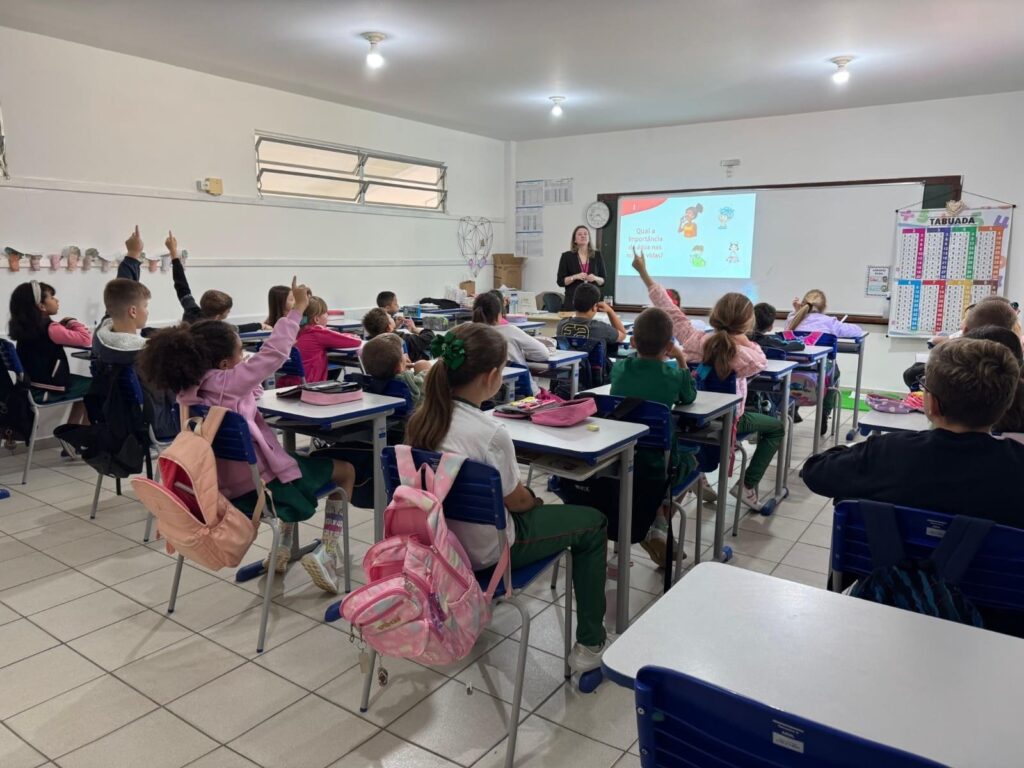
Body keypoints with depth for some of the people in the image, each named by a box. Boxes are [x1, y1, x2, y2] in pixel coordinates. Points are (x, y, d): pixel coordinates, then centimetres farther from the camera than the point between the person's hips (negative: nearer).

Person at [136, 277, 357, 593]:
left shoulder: (189, 388, 2)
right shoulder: (226, 383, -20)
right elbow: (273, 354, -22)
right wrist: (298, 308, -18)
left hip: (225, 483, 8)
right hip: (259, 482, -8)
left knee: (298, 459, 35)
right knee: (346, 470, 12)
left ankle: (284, 545, 31)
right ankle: (326, 552, 3)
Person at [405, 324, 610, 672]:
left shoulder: (423, 418, -8)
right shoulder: (491, 434, -30)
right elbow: (516, 501, -14)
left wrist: (526, 495, 12)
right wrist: (535, 500, 8)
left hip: (438, 538, 7)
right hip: (485, 551, -7)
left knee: (530, 504, 33)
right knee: (593, 522, 11)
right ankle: (590, 645, 17)